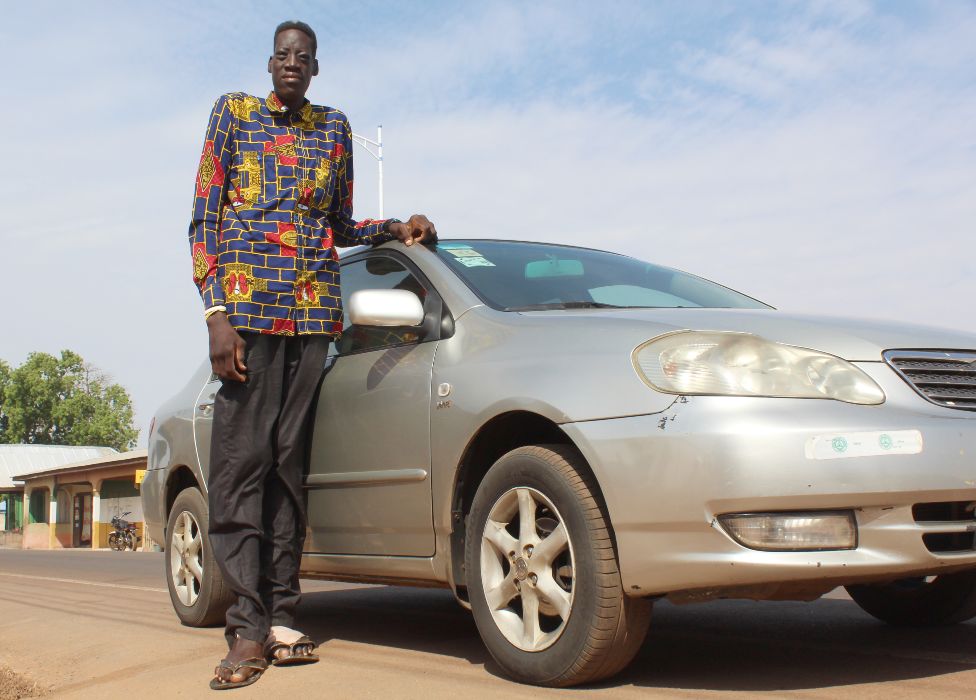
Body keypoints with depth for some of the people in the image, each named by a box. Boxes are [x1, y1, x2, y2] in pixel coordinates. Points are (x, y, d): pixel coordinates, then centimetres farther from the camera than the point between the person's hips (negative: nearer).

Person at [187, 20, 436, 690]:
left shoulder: (334, 127, 19)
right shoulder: (233, 111, 11)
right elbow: (205, 220, 4)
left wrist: (395, 228, 7)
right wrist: (216, 313, -7)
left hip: (314, 309, 3)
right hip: (247, 303, -2)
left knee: (288, 462, 1)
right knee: (241, 460, -9)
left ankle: (283, 620, 4)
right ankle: (249, 628, -7)